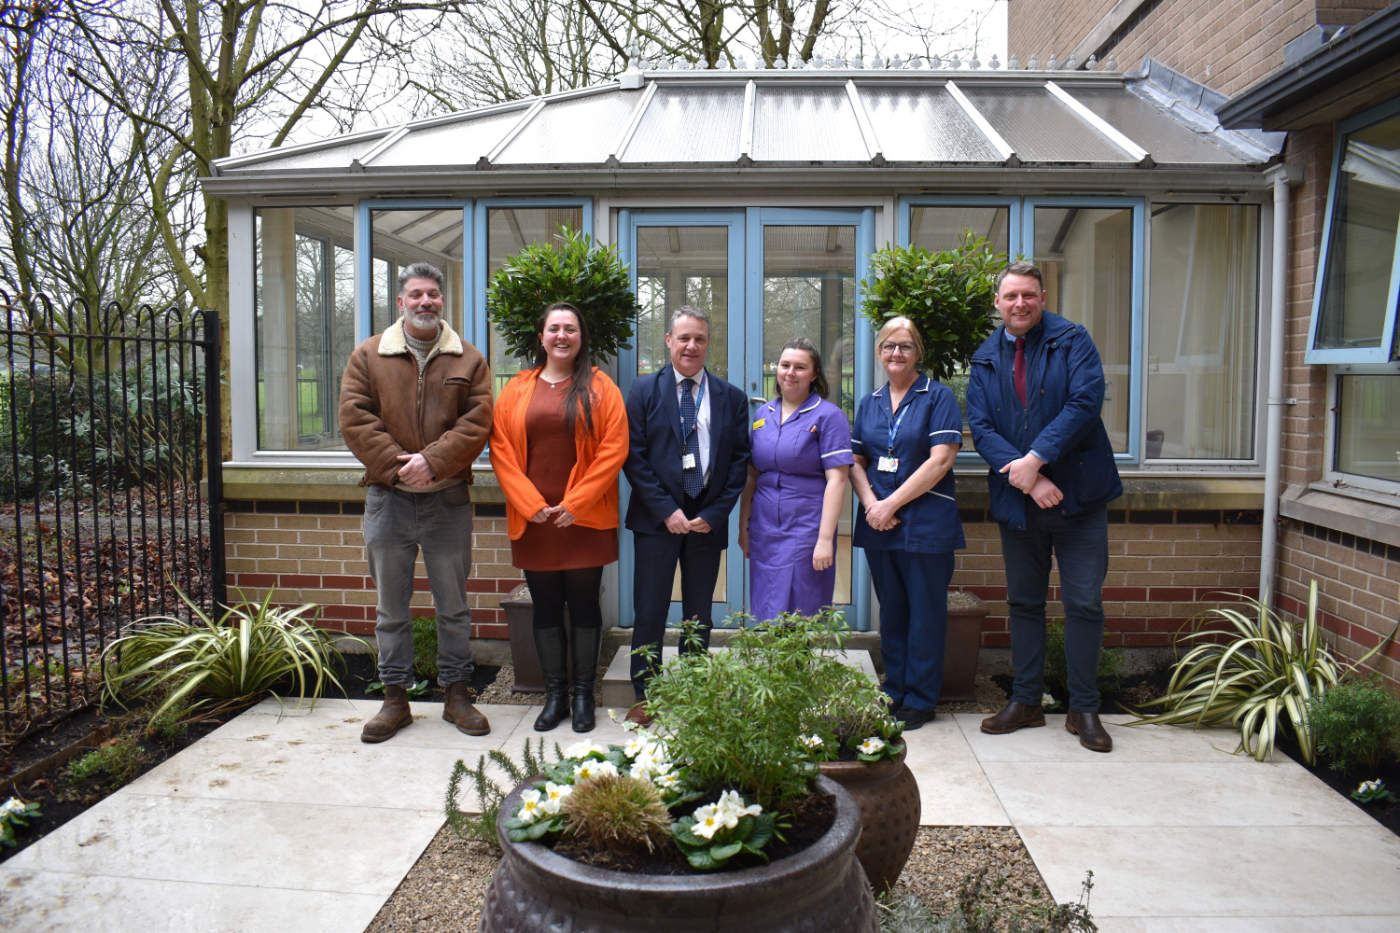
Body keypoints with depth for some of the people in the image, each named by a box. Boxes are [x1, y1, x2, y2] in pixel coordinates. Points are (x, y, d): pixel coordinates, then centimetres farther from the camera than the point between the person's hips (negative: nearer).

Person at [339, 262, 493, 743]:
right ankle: (395, 698, 21)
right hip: (387, 500, 1)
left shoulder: (469, 360, 5)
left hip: (448, 501, 0)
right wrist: (395, 464, -14)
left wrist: (433, 460, -17)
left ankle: (457, 693, 22)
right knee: (390, 608, 9)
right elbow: (355, 419, -3)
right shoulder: (368, 356, 5)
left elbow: (477, 421, -5)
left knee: (454, 605, 9)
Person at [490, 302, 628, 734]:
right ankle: (554, 695, 21)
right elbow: (501, 451, 2)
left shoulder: (600, 388, 2)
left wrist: (575, 504, -12)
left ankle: (583, 695, 18)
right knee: (545, 609, 9)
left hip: (585, 519, -2)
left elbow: (614, 449, -6)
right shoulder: (516, 390, 7)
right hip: (533, 520, 2)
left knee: (583, 605, 5)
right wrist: (531, 505, -9)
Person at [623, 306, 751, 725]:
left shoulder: (732, 398, 6)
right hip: (657, 518, -1)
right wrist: (667, 510, -12)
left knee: (700, 615, 11)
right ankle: (644, 696, 16)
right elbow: (634, 457, -4)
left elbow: (740, 461, 3)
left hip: (708, 519, 2)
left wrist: (714, 514, -7)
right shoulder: (645, 391, 2)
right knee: (650, 612, 3)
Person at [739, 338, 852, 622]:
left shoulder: (828, 416, -5)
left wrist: (825, 539, -17)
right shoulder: (762, 414, 11)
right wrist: (743, 525, 10)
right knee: (765, 618, 10)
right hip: (764, 529, 5)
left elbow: (836, 480, -11)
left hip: (806, 527, -5)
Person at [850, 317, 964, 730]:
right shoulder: (870, 403, 14)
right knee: (891, 608, 13)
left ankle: (920, 698, 14)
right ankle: (894, 692, 25)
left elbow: (941, 460, -12)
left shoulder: (938, 397, -3)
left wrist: (892, 503, -14)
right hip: (878, 524, 5)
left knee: (925, 610, 2)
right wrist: (870, 502, -7)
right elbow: (855, 461, 12)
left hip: (926, 522, -5)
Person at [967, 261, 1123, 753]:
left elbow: (1085, 403, -16)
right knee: (1024, 602, 12)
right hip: (1017, 499, 3)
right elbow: (981, 428, -3)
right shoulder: (985, 360, 7)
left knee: (1084, 603, 1)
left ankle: (1084, 709, 15)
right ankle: (1025, 701, 25)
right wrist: (1027, 480, -16)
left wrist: (1034, 460, -22)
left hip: (1077, 495, -3)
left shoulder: (1072, 340, -2)